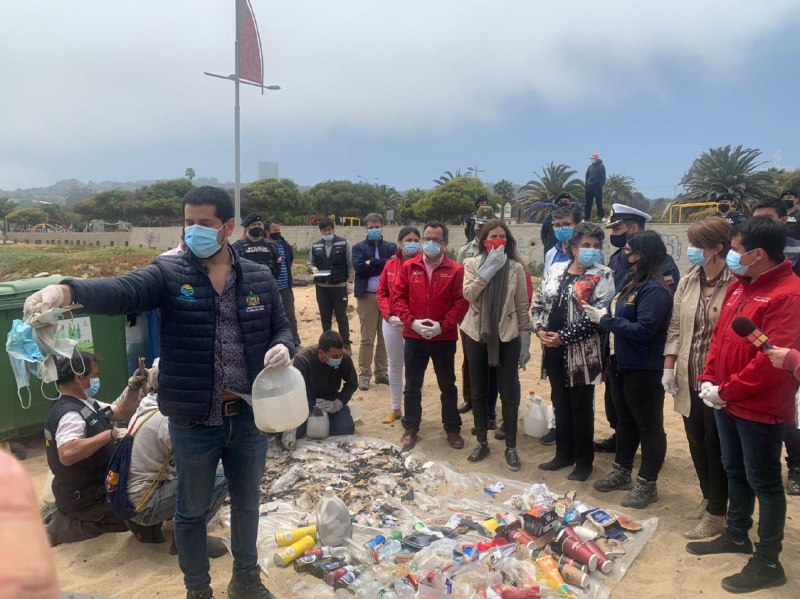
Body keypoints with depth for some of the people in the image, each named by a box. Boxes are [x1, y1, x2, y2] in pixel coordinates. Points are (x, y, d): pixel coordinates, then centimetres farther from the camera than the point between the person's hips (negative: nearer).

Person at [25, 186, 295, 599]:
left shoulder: (259, 279, 1)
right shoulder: (168, 274, -6)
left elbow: (281, 328, 10)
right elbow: (120, 292, -23)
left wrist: (283, 348, -13)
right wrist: (66, 291, -42)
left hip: (249, 415, 2)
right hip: (193, 421, -2)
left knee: (247, 502, 21)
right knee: (192, 510, 16)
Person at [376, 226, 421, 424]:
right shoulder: (390, 265, 3)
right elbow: (381, 293, 5)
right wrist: (388, 315, -8)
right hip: (392, 322, 4)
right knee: (394, 365, 14)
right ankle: (395, 408, 27)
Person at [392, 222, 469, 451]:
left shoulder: (455, 270, -3)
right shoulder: (409, 267, 2)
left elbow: (461, 302, -7)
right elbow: (398, 298, 0)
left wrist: (443, 325, -16)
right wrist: (411, 322, -13)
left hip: (444, 338, -1)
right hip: (413, 337, 1)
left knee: (448, 385, 12)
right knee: (412, 386, 11)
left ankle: (452, 429, 27)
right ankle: (410, 429, 26)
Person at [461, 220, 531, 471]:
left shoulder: (515, 267, 0)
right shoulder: (472, 264, 1)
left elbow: (522, 305, 2)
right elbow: (468, 294, -15)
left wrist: (526, 337, 0)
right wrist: (489, 269, -19)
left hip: (507, 336, -1)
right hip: (476, 334, 1)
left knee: (509, 392, 3)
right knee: (478, 391, 11)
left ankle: (511, 447, 16)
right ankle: (482, 442, 26)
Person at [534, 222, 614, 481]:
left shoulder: (602, 276, -8)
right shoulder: (555, 270, 8)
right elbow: (539, 302, 12)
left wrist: (563, 337, -18)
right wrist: (540, 329, -5)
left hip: (582, 351, -5)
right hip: (554, 349, 5)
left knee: (581, 407, 5)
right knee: (560, 403, 16)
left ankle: (584, 460, 22)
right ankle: (564, 454, 32)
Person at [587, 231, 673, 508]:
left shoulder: (655, 290, -19)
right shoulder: (631, 280, 7)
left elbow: (643, 330, -26)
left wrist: (605, 320, -19)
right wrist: (601, 314, -8)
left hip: (643, 370, -9)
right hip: (621, 363, 9)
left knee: (648, 425, 7)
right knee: (625, 420, 21)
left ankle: (647, 484, 21)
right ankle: (622, 472, 37)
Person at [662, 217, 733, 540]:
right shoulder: (687, 282, 5)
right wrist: (669, 367, 6)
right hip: (689, 377, 6)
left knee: (715, 445, 7)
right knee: (696, 441, 18)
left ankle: (716, 514, 24)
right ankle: (708, 498, 38)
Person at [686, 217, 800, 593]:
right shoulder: (739, 285, 7)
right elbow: (720, 335, 12)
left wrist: (725, 391, -18)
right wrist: (709, 379, 0)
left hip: (761, 408, -8)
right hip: (727, 402, 8)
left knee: (764, 482, 6)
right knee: (735, 471, 21)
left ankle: (768, 562, 21)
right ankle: (737, 535, 39)